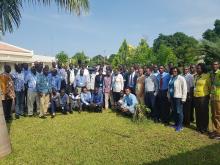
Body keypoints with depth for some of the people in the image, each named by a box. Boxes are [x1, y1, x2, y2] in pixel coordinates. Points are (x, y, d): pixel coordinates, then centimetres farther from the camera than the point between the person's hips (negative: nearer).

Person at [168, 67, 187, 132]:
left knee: (179, 112, -1)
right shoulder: (171, 78, 11)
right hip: (172, 97, 7)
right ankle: (176, 124, 28)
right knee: (174, 111, 14)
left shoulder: (181, 78, -10)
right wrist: (169, 96, 13)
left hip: (178, 97, -7)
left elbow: (184, 89, -13)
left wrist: (183, 98, -15)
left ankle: (180, 126, 10)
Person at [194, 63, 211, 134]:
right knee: (197, 113, 13)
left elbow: (210, 86, -4)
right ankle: (198, 126, 26)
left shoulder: (207, 76, -9)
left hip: (204, 97, -6)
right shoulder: (196, 76, 10)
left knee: (204, 113, 4)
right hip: (196, 97, 6)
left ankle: (204, 128, 16)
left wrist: (210, 94, 3)